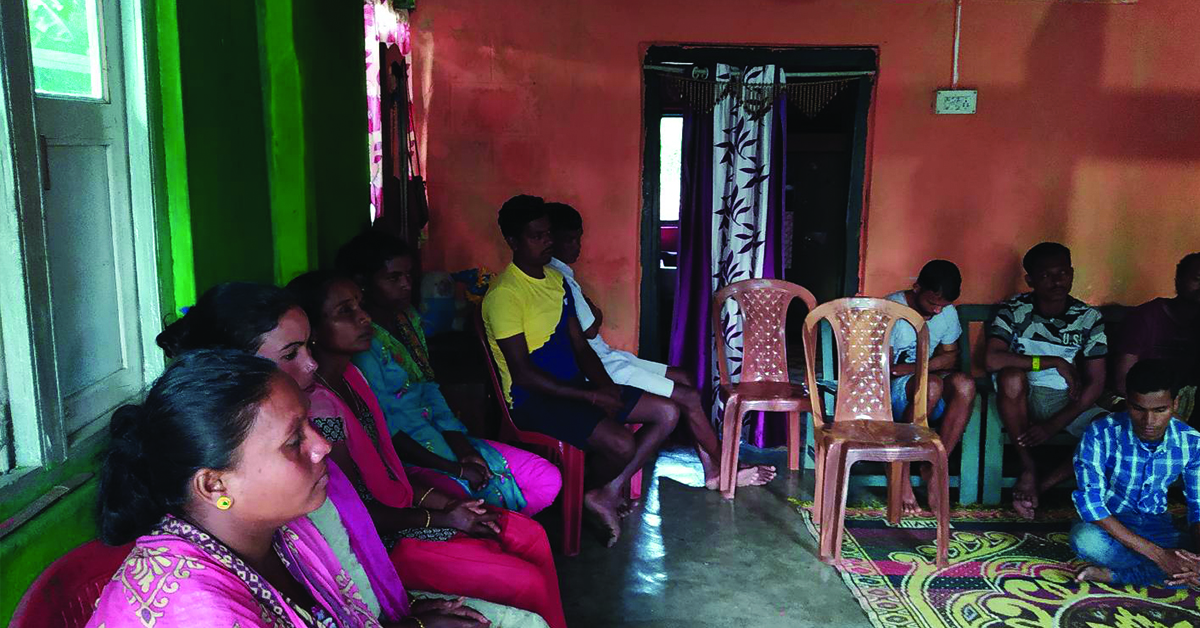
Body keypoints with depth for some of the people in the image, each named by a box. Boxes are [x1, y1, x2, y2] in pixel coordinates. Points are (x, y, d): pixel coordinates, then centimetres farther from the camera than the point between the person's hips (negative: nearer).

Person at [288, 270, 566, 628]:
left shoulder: (349, 376, 3)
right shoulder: (319, 407, -26)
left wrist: (446, 502, 1)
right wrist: (442, 518, -13)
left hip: (402, 504, 9)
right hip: (386, 540, -9)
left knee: (533, 538, 8)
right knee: (529, 584, -10)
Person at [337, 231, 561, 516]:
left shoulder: (409, 318, 11)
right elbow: (384, 428, -17)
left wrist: (461, 446, -2)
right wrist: (454, 468, -16)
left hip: (437, 436, 9)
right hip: (402, 457, -8)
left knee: (547, 480, -3)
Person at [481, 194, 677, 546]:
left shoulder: (556, 279, 12)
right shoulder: (504, 294, -16)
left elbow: (580, 346, 14)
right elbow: (522, 373, -20)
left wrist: (605, 385, -6)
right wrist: (591, 396, -20)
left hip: (574, 386, 9)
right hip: (533, 399, -9)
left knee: (667, 413, 2)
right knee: (621, 444, -28)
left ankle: (608, 491, 5)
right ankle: (595, 491, 7)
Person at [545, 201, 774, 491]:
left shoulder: (559, 274, 13)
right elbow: (590, 329, -20)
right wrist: (596, 312, 1)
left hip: (606, 357, 11)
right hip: (601, 368, -11)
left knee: (685, 378, 10)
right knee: (689, 397, -10)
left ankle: (712, 471, 11)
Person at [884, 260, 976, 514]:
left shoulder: (948, 312, 5)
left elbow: (951, 357, 4)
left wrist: (914, 367, -14)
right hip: (892, 389, -5)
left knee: (964, 384, -28)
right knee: (932, 385, -37)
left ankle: (935, 467, -18)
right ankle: (900, 470, -24)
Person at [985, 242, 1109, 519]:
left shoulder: (1089, 319, -4)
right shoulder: (1014, 310, -10)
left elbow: (1095, 384, -7)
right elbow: (992, 359, -27)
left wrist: (1053, 425, -19)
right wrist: (1055, 363, -22)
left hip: (1067, 402, 2)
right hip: (1023, 397, -2)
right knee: (1012, 376, -37)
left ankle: (1042, 483, -11)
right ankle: (1028, 466, -17)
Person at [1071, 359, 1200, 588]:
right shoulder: (1101, 435, -21)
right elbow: (1089, 501, -26)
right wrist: (1158, 554, -32)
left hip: (1159, 531, 4)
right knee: (1084, 538, -38)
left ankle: (1111, 574, -21)